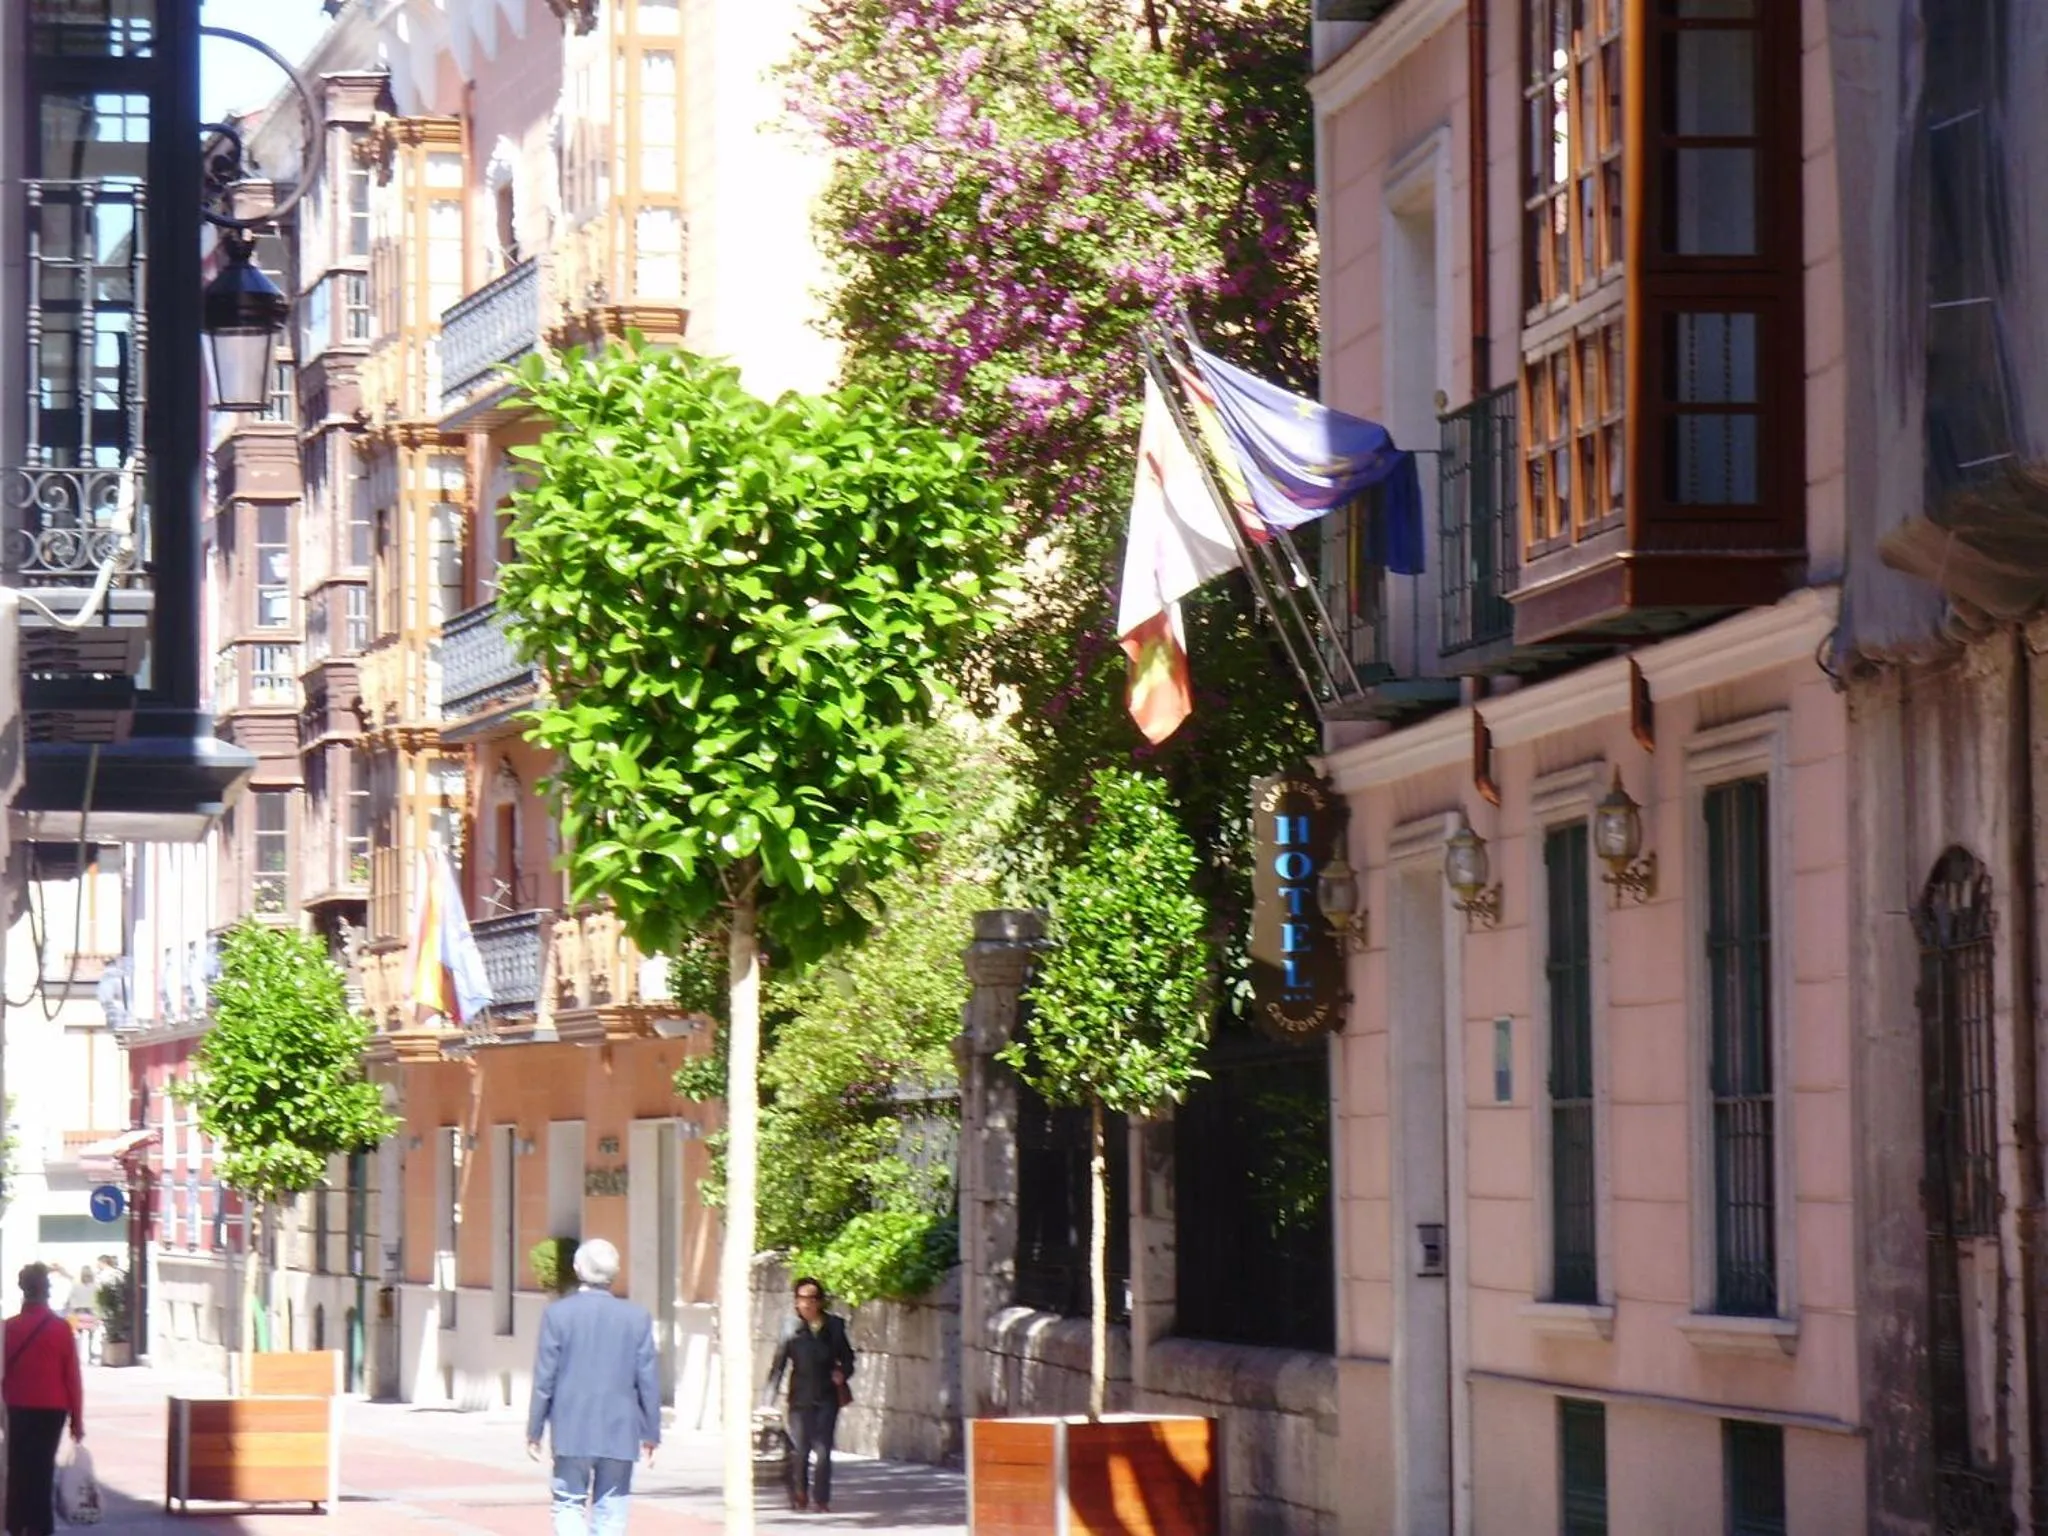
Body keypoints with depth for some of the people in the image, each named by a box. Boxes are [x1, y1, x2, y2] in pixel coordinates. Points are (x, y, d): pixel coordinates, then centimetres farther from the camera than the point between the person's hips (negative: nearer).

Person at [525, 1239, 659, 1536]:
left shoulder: (558, 1314, -5)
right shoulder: (637, 1317, -1)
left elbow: (544, 1378, -4)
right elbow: (647, 1381, 2)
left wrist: (534, 1431, 4)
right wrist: (652, 1433, 11)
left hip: (571, 1433, -1)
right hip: (619, 1434, 1)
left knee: (569, 1507, 3)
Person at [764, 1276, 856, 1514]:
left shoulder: (834, 1326, 4)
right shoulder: (792, 1329, -3)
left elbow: (847, 1356, 17)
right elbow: (778, 1365, -3)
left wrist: (843, 1372, -5)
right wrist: (770, 1399, -8)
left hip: (827, 1396, 1)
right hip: (800, 1397, -1)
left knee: (823, 1450, -2)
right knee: (799, 1450, 3)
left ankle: (820, 1499, 3)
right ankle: (799, 1497, 19)